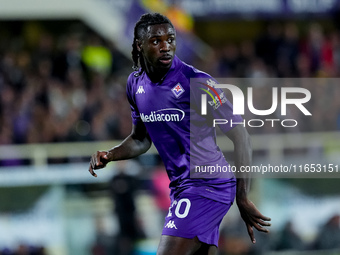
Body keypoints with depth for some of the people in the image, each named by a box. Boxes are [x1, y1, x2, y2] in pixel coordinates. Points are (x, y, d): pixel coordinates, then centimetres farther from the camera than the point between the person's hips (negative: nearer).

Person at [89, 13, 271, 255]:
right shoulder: (136, 83, 7)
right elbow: (141, 139, 22)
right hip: (181, 187, 8)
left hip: (208, 185, -8)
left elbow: (240, 135, -13)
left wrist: (243, 199, -14)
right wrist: (109, 155, 2)